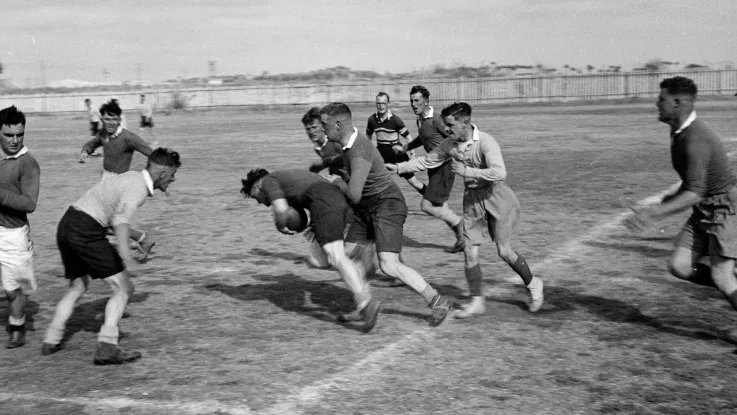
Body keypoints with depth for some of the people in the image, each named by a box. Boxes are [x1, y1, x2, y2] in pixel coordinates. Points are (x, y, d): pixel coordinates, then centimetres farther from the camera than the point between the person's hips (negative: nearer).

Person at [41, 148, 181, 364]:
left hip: (66, 225, 10)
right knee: (123, 288, -5)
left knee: (77, 287, 27)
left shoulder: (132, 177, 18)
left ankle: (52, 340, 28)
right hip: (86, 232, -10)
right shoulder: (138, 187, -12)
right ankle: (107, 347, -13)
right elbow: (120, 220, -29)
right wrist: (126, 257, -39)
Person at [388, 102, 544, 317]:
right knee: (470, 251, -2)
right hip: (472, 199, 5)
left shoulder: (486, 142, -22)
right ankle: (477, 301, 10)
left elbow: (499, 173, -34)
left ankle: (533, 284, 21)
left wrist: (467, 171, -30)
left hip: (495, 196, -5)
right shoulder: (449, 145, -2)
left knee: (504, 251, -4)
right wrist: (398, 167, 1)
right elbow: (427, 161, 10)